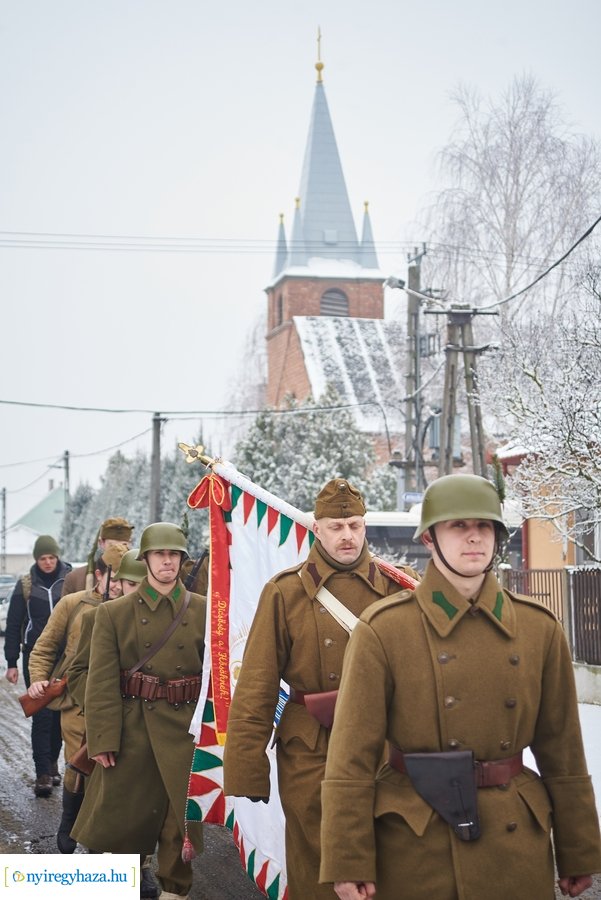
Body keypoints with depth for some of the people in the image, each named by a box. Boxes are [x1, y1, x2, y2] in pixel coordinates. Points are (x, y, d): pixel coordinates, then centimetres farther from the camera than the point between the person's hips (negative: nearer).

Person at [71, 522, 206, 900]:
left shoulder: (203, 610, 3)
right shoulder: (114, 613, 0)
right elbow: (102, 682, -4)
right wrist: (102, 740, -9)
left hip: (186, 728, 1)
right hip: (132, 727, -1)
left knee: (182, 813, 7)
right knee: (119, 811, 6)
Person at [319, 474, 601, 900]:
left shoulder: (539, 627, 3)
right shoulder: (383, 628, -7)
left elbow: (562, 750, 7)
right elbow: (353, 756, -8)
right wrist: (349, 864, -10)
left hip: (516, 843, 3)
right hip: (414, 845, -2)